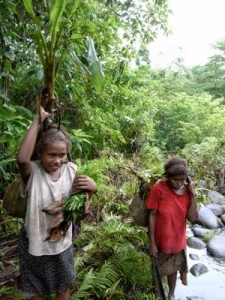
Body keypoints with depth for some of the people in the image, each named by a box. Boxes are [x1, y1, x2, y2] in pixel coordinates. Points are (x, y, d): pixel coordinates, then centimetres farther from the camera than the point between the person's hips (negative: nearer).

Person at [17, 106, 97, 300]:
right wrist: (37, 121, -37)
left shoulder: (71, 170, -11)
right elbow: (22, 158, -44)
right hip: (35, 243, -2)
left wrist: (91, 188, -25)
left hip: (63, 242, 3)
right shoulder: (32, 172, -21)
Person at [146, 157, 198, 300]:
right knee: (157, 270, 19)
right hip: (160, 240, -2)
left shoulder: (187, 190, -12)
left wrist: (192, 194, -23)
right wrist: (152, 243, -15)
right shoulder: (158, 189, -24)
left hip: (178, 240, 3)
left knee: (173, 268, 23)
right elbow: (152, 216, -18)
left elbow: (192, 217, -14)